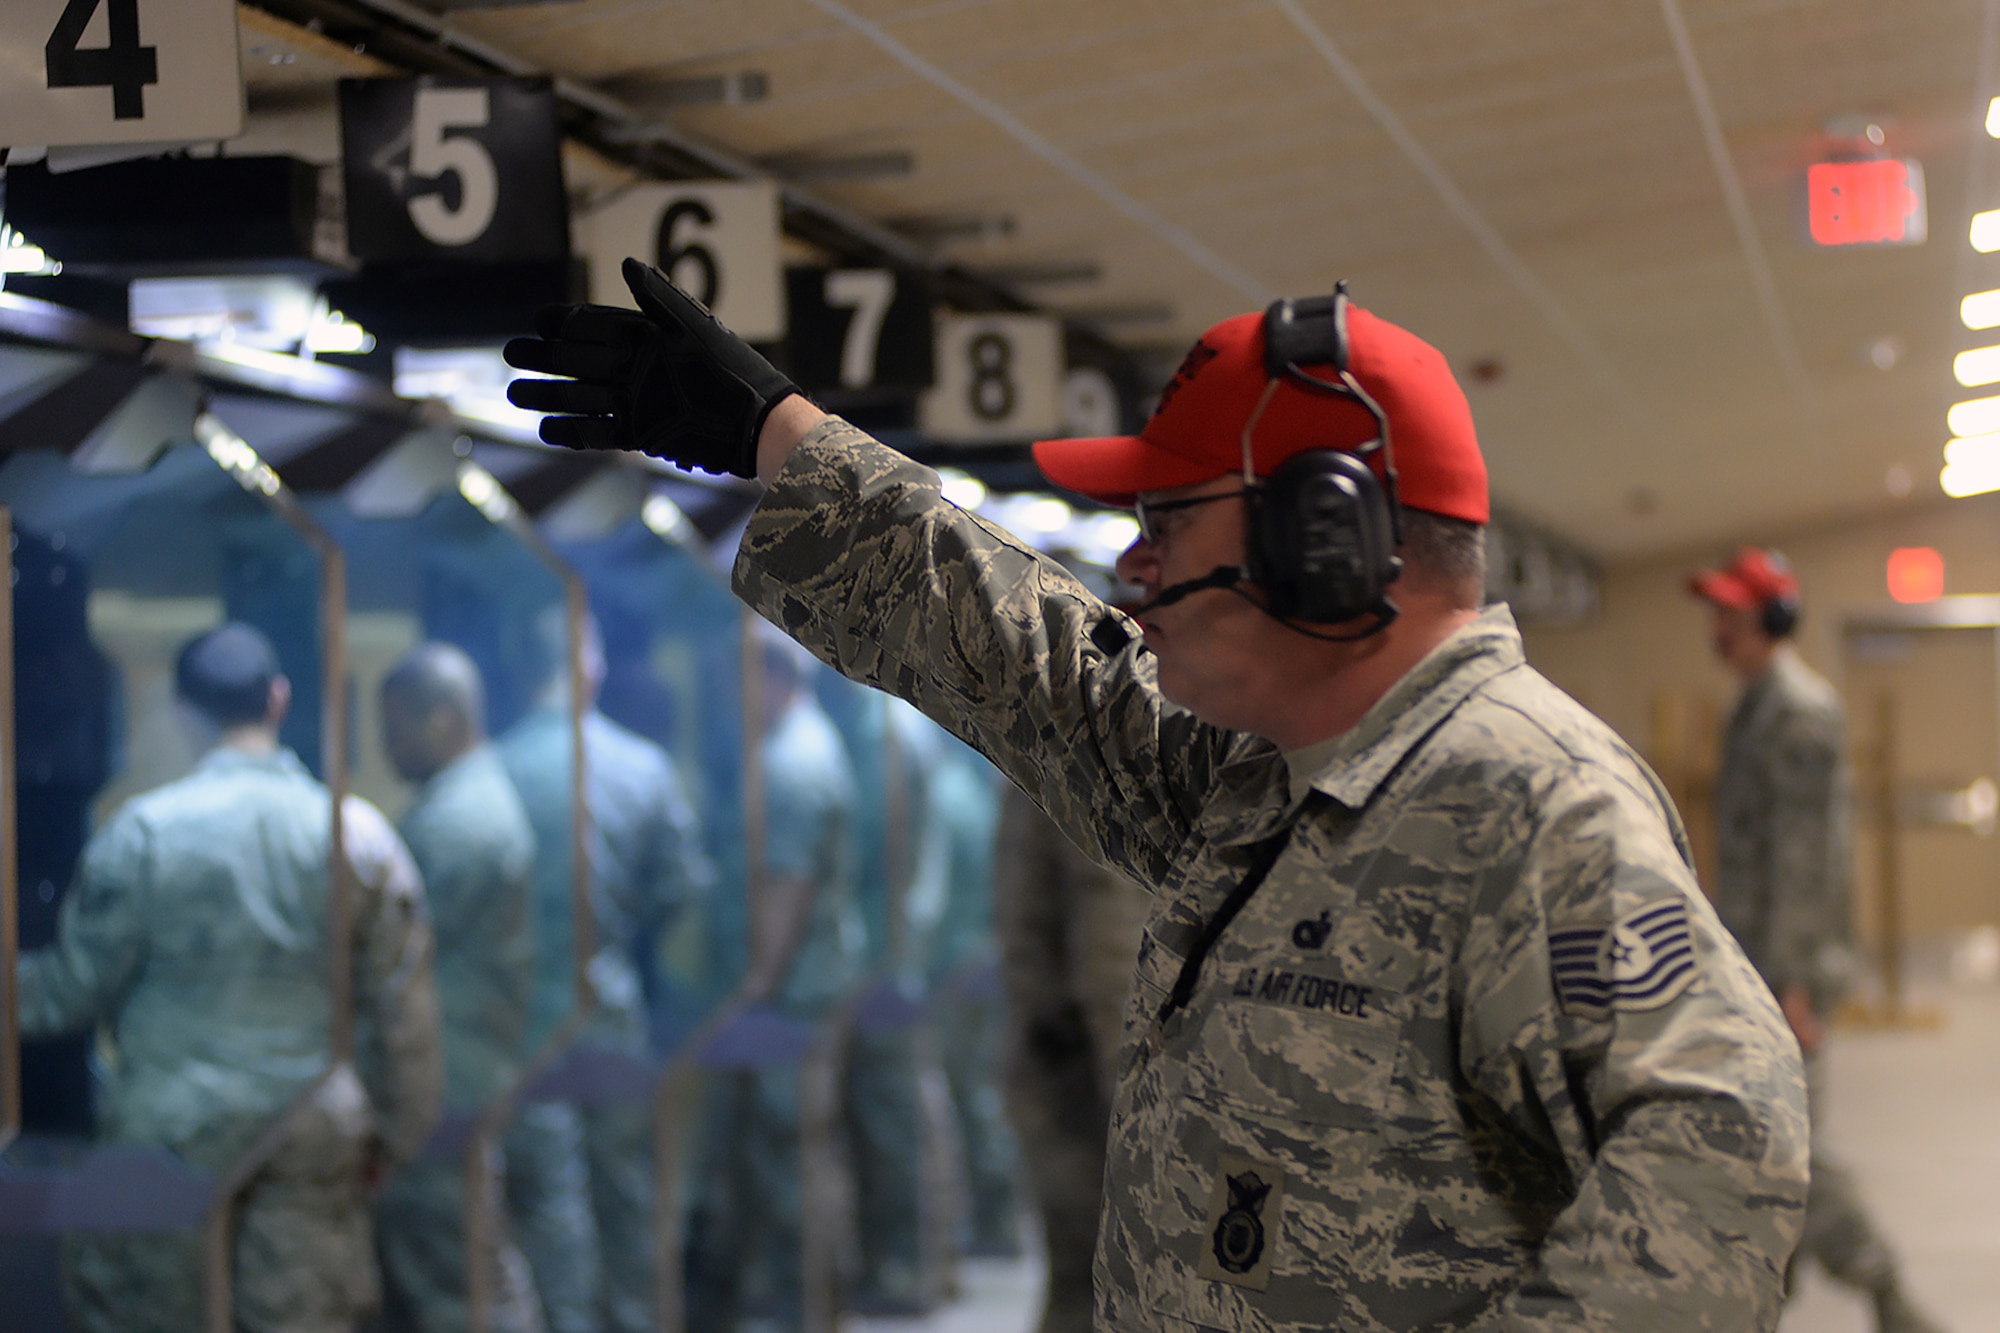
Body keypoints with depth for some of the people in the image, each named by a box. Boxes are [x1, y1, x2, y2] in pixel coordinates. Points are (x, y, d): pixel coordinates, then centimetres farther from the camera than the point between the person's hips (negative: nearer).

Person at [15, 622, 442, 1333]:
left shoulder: (143, 830, -10)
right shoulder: (359, 831, -2)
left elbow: (73, 991, -4)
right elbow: (402, 1005, 3)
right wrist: (396, 1133, 15)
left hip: (170, 1132, -2)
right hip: (316, 1134, 2)